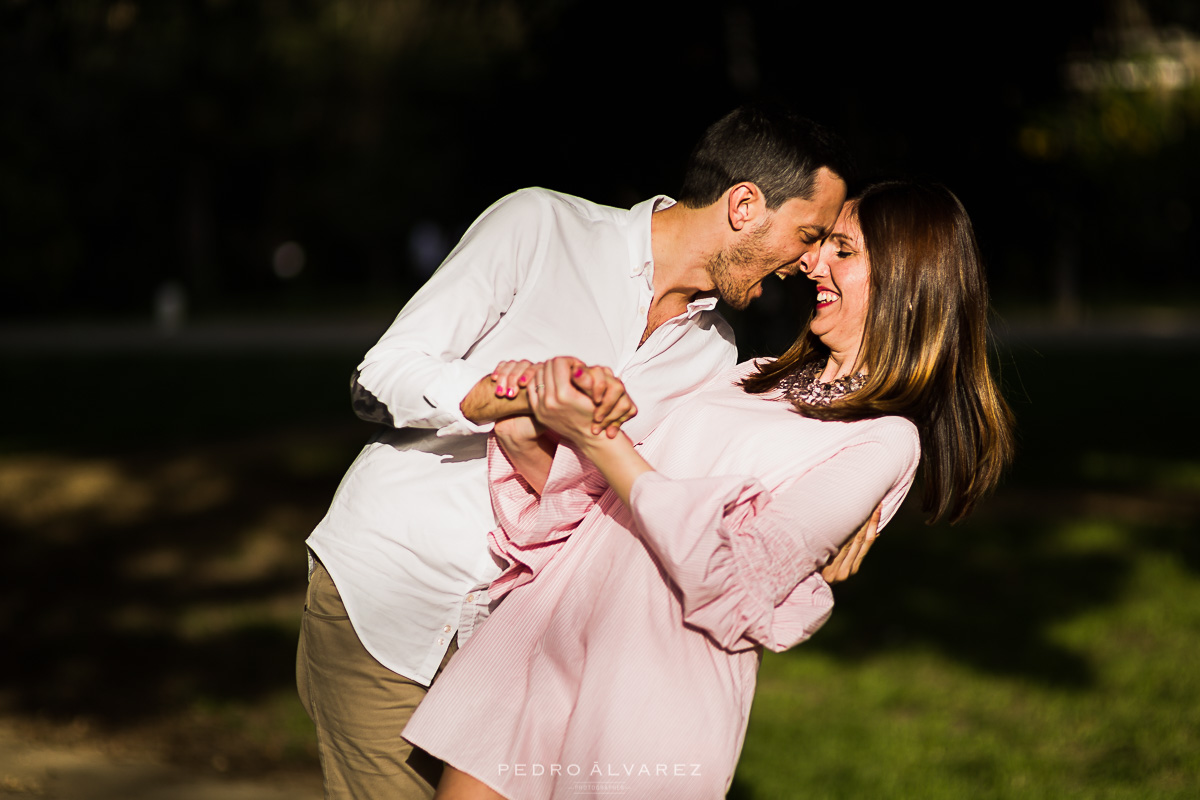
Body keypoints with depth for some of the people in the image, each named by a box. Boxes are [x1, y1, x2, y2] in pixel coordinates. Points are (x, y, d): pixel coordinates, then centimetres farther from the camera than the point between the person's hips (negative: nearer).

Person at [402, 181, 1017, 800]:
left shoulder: (885, 441, -3)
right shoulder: (754, 379, 20)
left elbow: (728, 576, -14)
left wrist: (596, 437, -11)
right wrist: (526, 444, -4)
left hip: (659, 682, -6)